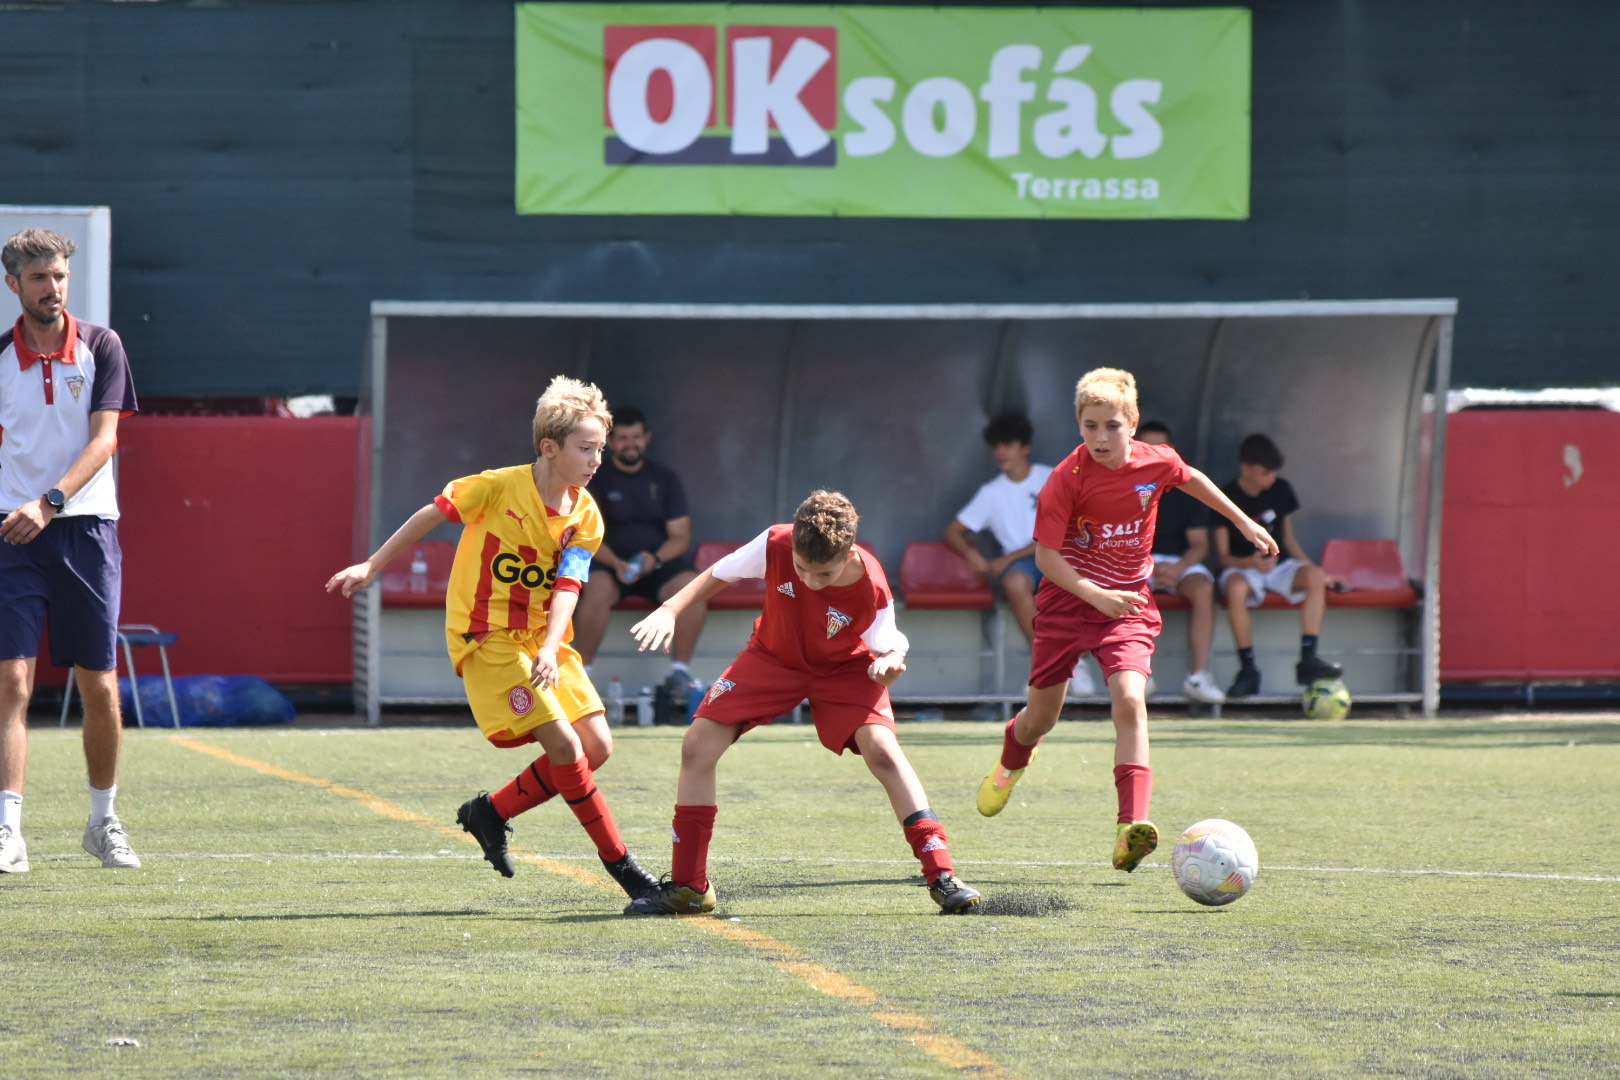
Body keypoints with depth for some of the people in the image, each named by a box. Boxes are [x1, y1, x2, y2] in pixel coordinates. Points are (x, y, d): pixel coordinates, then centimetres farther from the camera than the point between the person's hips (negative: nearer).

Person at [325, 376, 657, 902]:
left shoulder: (585, 517, -3)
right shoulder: (499, 487, -16)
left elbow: (566, 587, -12)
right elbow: (432, 515, -3)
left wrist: (550, 650, -29)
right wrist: (372, 567, 2)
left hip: (541, 639, 6)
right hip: (487, 639, -6)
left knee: (596, 746, -4)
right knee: (563, 744, -17)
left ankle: (491, 812, 13)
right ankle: (618, 861, -7)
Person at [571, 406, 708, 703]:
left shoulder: (665, 478, 11)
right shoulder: (596, 479, 6)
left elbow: (680, 536, 6)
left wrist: (655, 559, -16)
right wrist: (615, 563, -23)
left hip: (660, 562, 2)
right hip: (610, 562, -2)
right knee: (597, 588, -37)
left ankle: (679, 670, -20)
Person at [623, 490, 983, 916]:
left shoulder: (870, 588, -31)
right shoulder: (775, 545, -28)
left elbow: (886, 650, -17)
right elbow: (717, 576, -9)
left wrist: (889, 665, -41)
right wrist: (669, 610, -22)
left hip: (844, 666, -2)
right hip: (773, 657, 2)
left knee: (881, 747, -27)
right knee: (698, 743, -10)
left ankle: (941, 876, -19)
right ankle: (688, 887, 4)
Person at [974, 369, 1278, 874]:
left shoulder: (1156, 463, -8)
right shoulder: (1067, 479, -18)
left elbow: (1191, 478, 17)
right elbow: (1046, 555, -16)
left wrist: (1242, 521, 25)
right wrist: (1096, 596, -29)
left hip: (1128, 600, 1)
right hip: (1068, 598, -1)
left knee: (1129, 700, -23)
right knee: (1042, 716, 11)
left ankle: (1131, 830, -32)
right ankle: (1012, 762, 51)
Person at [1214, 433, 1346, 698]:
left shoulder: (1281, 490, 5)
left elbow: (1288, 539, 14)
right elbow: (1223, 555, -7)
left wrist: (1314, 569, 2)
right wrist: (1250, 562, -27)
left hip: (1279, 567, 4)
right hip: (1241, 568, -4)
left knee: (1314, 577, -28)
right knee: (1236, 589, -40)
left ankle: (1308, 660, -29)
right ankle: (1248, 670, -30)